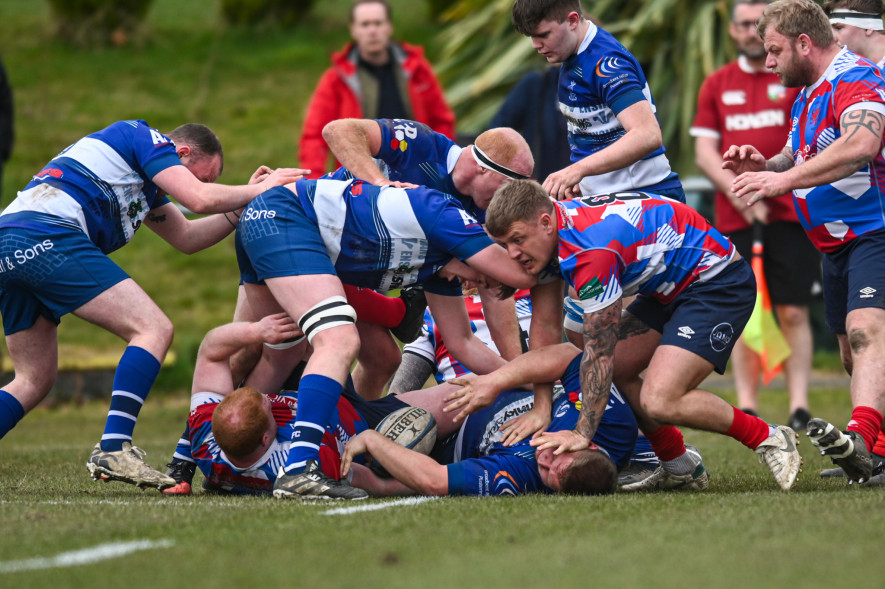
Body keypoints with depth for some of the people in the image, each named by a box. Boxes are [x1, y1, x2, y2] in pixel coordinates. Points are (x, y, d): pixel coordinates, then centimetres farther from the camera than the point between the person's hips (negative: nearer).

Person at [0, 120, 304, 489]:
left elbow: (186, 238, 34)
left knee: (34, 381, 18)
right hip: (48, 238, -10)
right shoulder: (146, 139, 5)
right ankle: (113, 450, -20)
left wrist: (247, 198, 28)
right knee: (153, 329, -10)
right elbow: (200, 199, -6)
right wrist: (257, 192, 9)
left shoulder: (142, 181, 33)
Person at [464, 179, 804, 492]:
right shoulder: (553, 230, -2)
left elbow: (599, 351, -24)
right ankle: (677, 464, 21)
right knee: (614, 372, 7)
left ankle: (769, 439, -5)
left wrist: (583, 433, -20)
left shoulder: (591, 249, -30)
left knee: (659, 402, -22)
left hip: (717, 283, -10)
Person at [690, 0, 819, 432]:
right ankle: (746, 408, 4)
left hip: (790, 214, -2)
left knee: (793, 312, -5)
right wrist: (739, 193, -8)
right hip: (734, 218, 2)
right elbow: (704, 152, 8)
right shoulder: (717, 85, 13)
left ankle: (799, 406, -5)